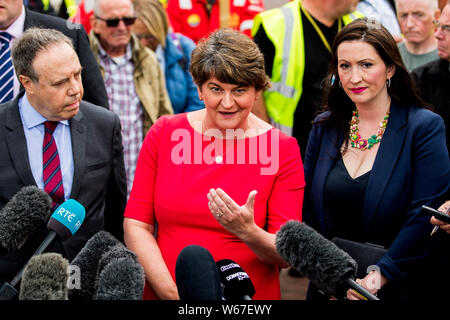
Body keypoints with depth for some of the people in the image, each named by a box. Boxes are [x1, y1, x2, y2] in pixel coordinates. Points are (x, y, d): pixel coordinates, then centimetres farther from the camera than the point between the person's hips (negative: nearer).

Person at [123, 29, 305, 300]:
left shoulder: (282, 150, -1)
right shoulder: (164, 133, 4)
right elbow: (136, 224, 1)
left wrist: (249, 233, -24)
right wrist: (172, 292, -10)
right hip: (163, 295, 1)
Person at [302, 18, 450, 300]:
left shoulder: (425, 127, -9)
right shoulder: (324, 128, 5)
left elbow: (426, 216, -16)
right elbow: (307, 209, 7)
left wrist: (380, 276, -21)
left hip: (397, 288, -4)